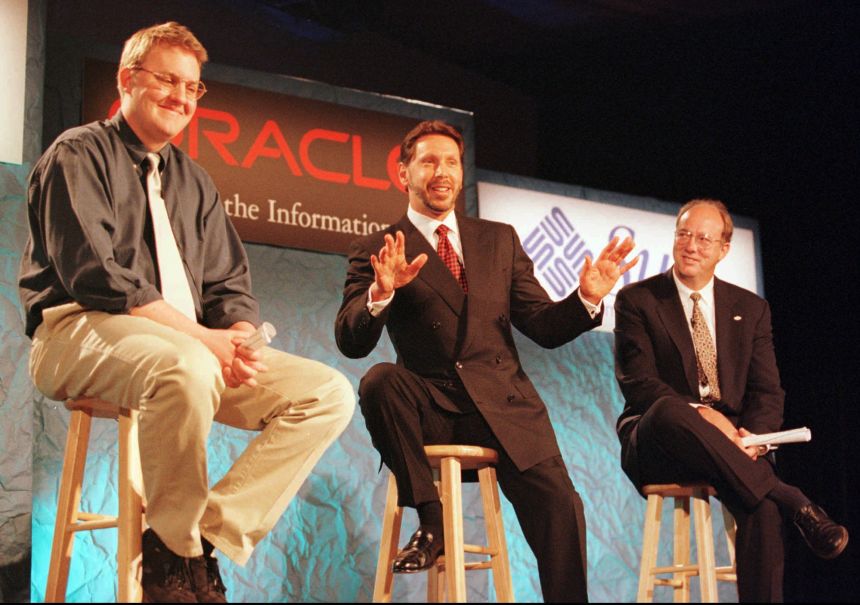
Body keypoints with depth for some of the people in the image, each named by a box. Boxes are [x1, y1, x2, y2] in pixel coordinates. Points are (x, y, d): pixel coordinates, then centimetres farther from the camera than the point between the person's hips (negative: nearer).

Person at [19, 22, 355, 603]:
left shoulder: (194, 182, 22)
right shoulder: (79, 155, 1)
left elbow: (230, 287, 16)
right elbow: (92, 272, -14)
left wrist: (239, 338, -9)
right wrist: (199, 334, -21)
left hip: (196, 345, 7)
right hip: (80, 333, -7)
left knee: (329, 393, -11)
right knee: (187, 367, -41)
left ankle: (211, 531, -18)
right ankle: (176, 549, -19)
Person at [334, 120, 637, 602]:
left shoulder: (500, 239, 16)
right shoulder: (376, 250, 5)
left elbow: (543, 328, 13)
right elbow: (352, 342, -7)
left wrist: (586, 298, -8)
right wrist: (381, 293, -27)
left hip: (504, 404, 2)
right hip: (431, 407, -1)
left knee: (559, 507, -20)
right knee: (380, 381, -32)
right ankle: (430, 520, -14)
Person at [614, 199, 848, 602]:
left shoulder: (751, 309, 16)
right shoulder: (636, 300, 6)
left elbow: (768, 392, 9)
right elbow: (637, 382, -6)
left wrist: (753, 435, -15)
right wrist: (700, 413, -24)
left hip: (734, 444, 3)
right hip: (657, 445, -2)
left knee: (761, 504, -33)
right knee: (669, 409, -40)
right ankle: (793, 503, -36)